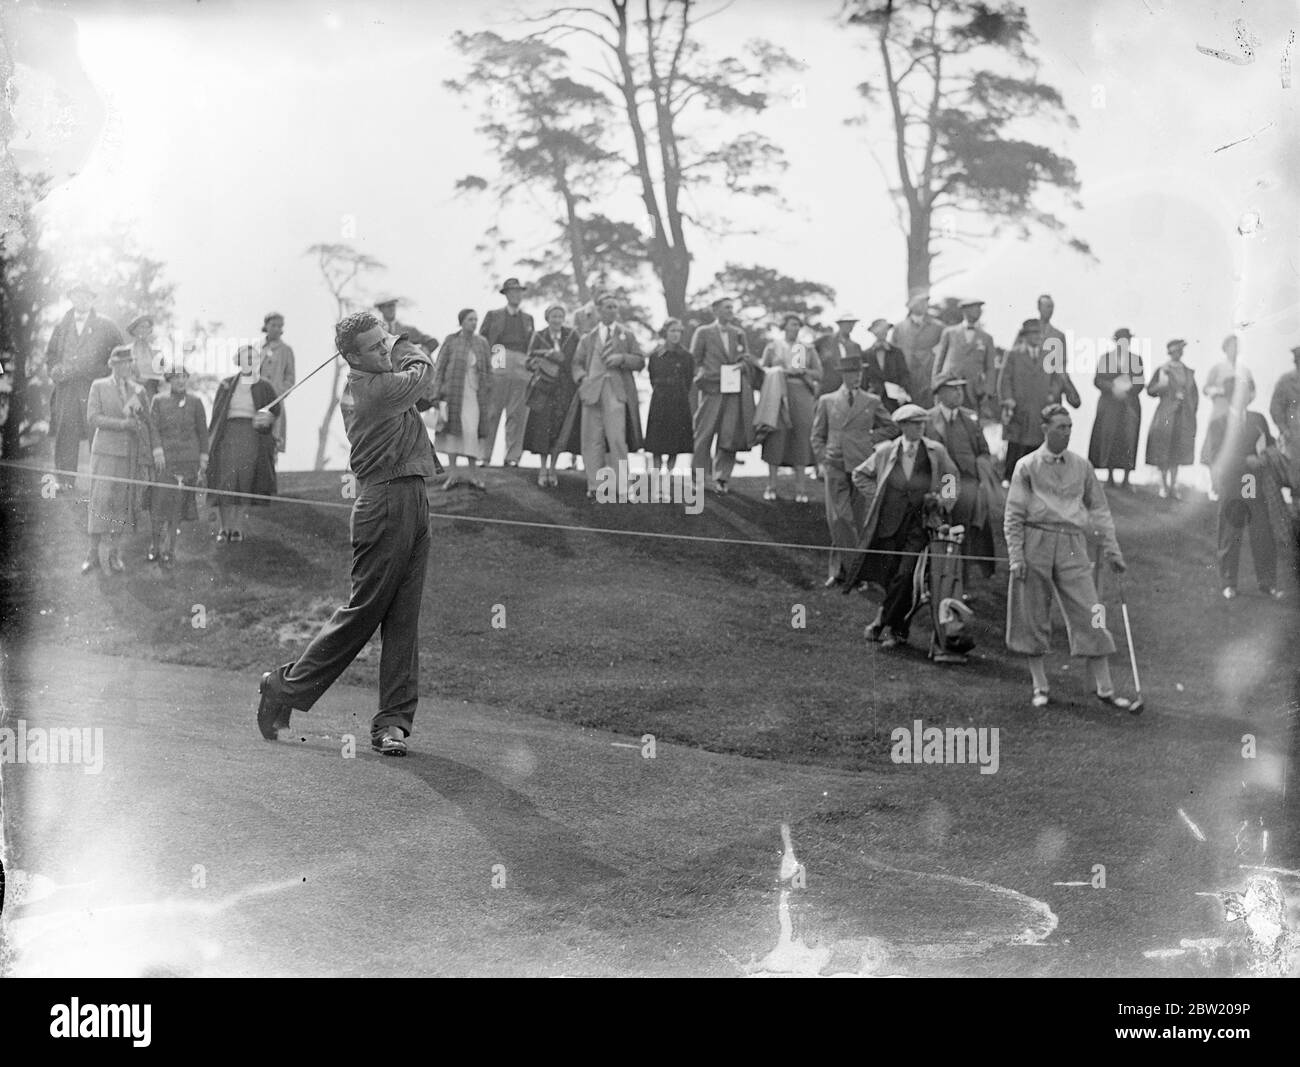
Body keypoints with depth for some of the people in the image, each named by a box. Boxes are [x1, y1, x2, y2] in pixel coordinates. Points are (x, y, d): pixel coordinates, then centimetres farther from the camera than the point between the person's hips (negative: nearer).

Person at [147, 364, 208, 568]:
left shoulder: (195, 401, 6)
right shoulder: (158, 401, 5)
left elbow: (203, 431, 8)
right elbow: (153, 428, -2)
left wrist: (203, 460, 4)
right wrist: (157, 452, -15)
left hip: (188, 460, 0)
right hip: (164, 458, 0)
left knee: (178, 505, 1)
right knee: (159, 502, -4)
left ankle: (169, 549, 8)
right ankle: (156, 545, 12)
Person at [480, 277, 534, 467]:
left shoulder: (528, 319, 21)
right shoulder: (493, 315, 13)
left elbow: (531, 346, 19)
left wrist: (531, 364, 6)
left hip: (521, 369, 2)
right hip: (498, 365, -2)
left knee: (517, 414, -3)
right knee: (491, 413, -5)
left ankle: (512, 457, -1)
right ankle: (483, 456, -4)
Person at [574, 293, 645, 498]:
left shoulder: (626, 335, 15)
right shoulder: (588, 338, 18)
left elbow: (640, 361, 10)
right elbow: (578, 363, 16)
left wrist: (622, 358, -8)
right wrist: (582, 379, -3)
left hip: (616, 391, -2)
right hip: (593, 390, 2)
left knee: (616, 438, -12)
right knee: (592, 440, -1)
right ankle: (593, 485, 5)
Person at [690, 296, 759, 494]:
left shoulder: (739, 334, 14)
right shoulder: (703, 333, 4)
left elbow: (747, 357, 18)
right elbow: (694, 360, 5)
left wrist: (743, 363, -3)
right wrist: (703, 375, -6)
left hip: (735, 390, 3)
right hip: (711, 390, -3)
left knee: (729, 436, 0)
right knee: (704, 434, 0)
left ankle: (721, 478, 6)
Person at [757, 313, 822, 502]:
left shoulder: (808, 350, 13)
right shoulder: (772, 347, 11)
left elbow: (819, 374, 7)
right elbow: (763, 370, 11)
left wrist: (803, 371, -9)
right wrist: (779, 372, -6)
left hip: (801, 396, 1)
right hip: (778, 395, -1)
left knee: (801, 438, -4)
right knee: (776, 436, -7)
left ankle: (800, 488, -2)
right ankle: (771, 485, -2)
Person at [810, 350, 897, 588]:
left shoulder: (872, 401, 10)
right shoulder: (826, 401, 10)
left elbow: (891, 428, 19)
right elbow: (817, 436, 14)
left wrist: (871, 439, 5)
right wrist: (823, 459, 1)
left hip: (862, 465, 1)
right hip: (836, 465, -1)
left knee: (857, 519, 2)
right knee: (838, 518, -11)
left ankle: (841, 567, 12)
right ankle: (841, 568, -5)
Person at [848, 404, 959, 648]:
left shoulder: (936, 452, 0)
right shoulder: (885, 451, 0)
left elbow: (951, 477, 18)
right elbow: (860, 474, 15)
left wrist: (943, 499, 2)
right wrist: (876, 496, 4)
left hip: (919, 525, -1)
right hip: (889, 524, 1)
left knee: (905, 576, -12)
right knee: (889, 575, 1)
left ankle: (883, 622, 3)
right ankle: (898, 630, 19)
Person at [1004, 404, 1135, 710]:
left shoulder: (1081, 466, 11)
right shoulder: (1027, 466, 3)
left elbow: (1099, 509, 15)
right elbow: (1014, 516, 2)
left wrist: (1111, 549, 8)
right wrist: (1016, 557, -6)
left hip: (1072, 545, 2)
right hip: (1036, 542, -2)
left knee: (1090, 617, -4)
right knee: (1034, 618, 3)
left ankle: (1105, 688, 0)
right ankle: (1041, 687, 15)